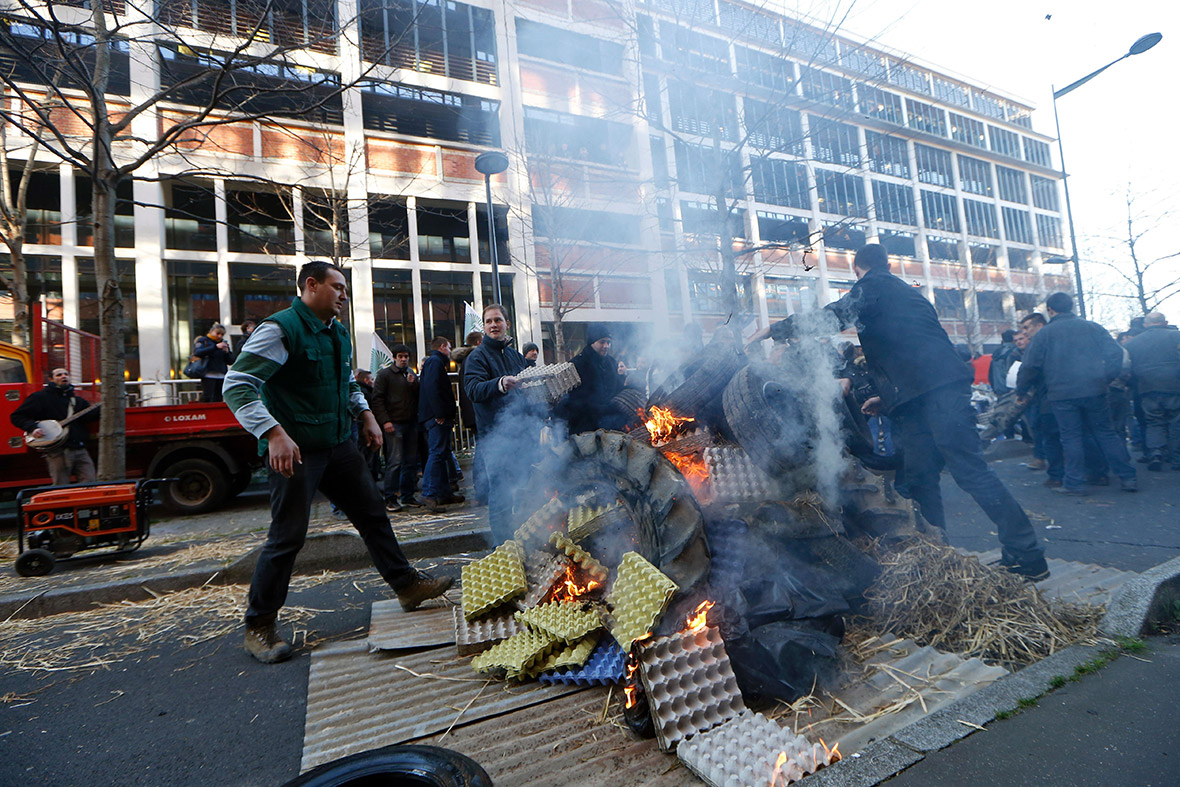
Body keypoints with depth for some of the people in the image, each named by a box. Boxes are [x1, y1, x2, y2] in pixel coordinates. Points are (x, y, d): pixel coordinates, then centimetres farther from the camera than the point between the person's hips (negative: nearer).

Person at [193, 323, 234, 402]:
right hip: (208, 374, -4)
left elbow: (231, 361, 13)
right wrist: (215, 347, -22)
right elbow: (198, 353, -16)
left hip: (221, 376, 5)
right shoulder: (203, 340, 6)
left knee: (218, 399, 2)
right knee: (207, 398, -13)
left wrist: (227, 352, -7)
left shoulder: (224, 343, 19)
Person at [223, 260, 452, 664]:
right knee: (287, 536, -2)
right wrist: (274, 433, -31)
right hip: (297, 450, -8)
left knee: (373, 514, 12)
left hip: (339, 445, 8)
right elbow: (237, 385, -20)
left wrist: (366, 414, 12)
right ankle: (258, 627, 17)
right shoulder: (280, 329, -14)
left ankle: (408, 585, 25)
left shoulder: (338, 333, 13)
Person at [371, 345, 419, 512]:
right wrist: (385, 421, -13)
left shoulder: (412, 374, 17)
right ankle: (390, 498, -3)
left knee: (411, 461, 6)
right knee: (395, 461, -9)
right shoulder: (384, 374, 1)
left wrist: (414, 384, -5)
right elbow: (377, 399, -5)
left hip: (411, 423, 6)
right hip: (394, 423, -6)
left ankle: (407, 495, 14)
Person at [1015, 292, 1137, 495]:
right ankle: (1128, 477, 15)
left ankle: (1075, 483, 5)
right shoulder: (1092, 327, 9)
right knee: (1105, 433, 13)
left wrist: (1021, 391, 9)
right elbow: (1115, 352, 3)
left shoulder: (1044, 333, 0)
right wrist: (1107, 379, 11)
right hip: (1094, 391, 3)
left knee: (1071, 437, 3)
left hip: (1061, 394, -3)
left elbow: (1030, 365, -2)